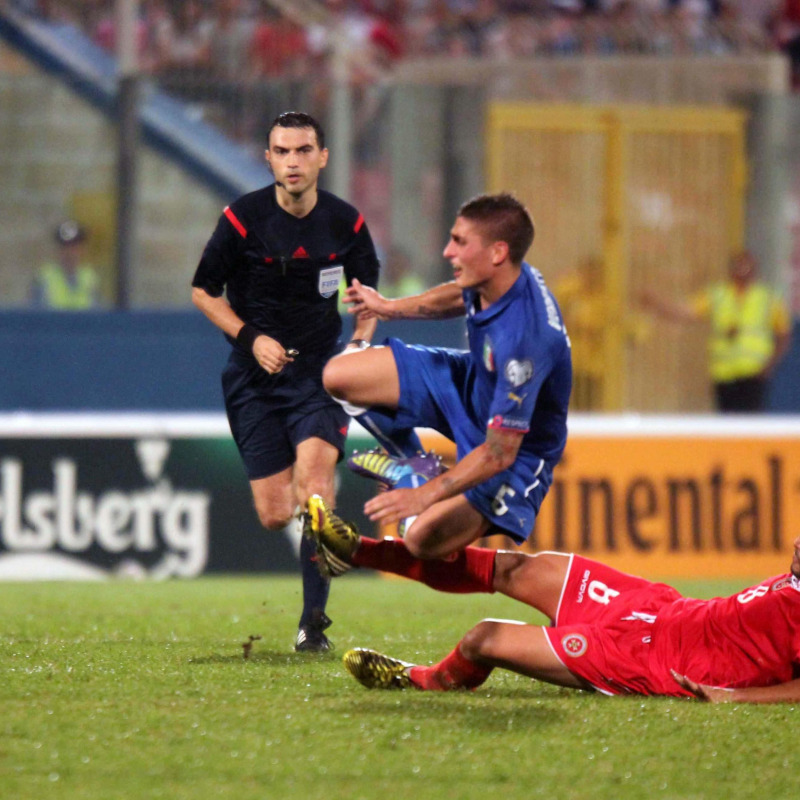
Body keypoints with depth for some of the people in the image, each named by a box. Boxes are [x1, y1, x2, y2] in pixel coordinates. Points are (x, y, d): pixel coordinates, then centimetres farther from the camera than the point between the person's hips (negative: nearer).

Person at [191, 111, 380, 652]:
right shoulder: (243, 218, -9)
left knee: (313, 468, -23)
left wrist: (360, 341, -4)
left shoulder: (346, 222, -2)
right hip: (256, 378, 0)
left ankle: (313, 620, -14)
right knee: (275, 516, -4)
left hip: (320, 369, 0)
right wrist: (252, 338, -12)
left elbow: (368, 292, 15)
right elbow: (203, 291, 1)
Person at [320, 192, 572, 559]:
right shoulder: (487, 283, -16)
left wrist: (425, 496, -30)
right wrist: (391, 307, 22)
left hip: (517, 447, -8)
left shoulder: (520, 339, -41)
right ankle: (410, 467, 22)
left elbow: (500, 453, -34)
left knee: (424, 537, -27)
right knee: (336, 375, -1)